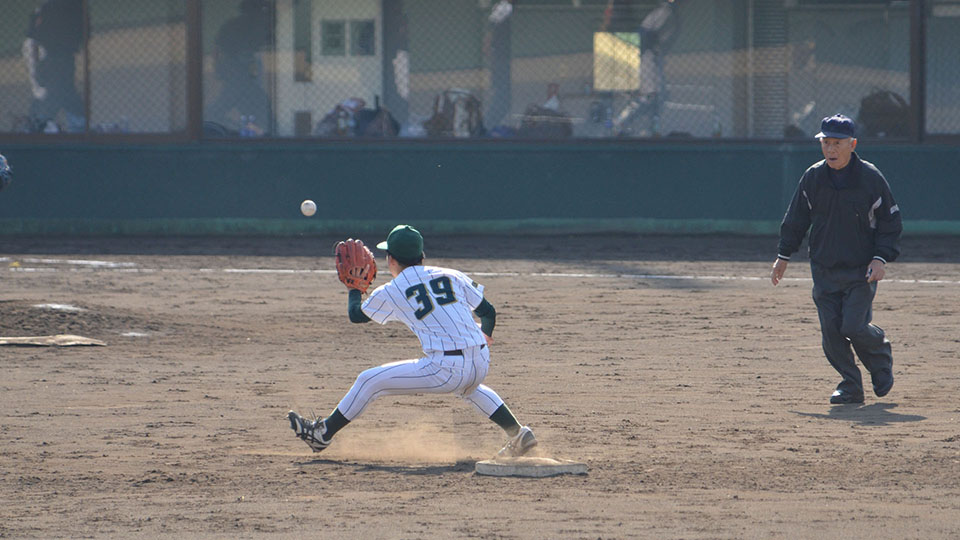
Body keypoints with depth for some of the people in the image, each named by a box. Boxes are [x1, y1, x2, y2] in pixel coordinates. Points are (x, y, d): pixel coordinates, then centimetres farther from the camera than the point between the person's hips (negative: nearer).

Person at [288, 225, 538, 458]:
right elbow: (488, 311, 16)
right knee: (467, 386, 43)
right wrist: (485, 335, 39)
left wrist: (355, 288, 41)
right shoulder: (451, 276, 12)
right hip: (481, 365, 5)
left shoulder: (390, 292, 2)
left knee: (370, 381, 9)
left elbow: (356, 315, 19)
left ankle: (323, 433, 20)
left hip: (445, 370, -5)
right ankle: (518, 434, 34)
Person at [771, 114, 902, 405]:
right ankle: (851, 386, 10)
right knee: (831, 330, -3)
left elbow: (891, 222, -1)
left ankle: (880, 355, 18)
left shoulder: (870, 178, -9)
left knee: (853, 327, -14)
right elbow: (796, 220, 12)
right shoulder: (813, 178, 0)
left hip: (861, 271, -3)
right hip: (824, 270, 4)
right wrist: (783, 256, 11)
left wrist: (881, 258, -12)